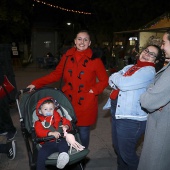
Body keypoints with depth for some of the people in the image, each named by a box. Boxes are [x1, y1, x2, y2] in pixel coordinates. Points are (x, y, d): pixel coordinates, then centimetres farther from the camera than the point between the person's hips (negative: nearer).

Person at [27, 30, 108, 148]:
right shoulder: (67, 57, 3)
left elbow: (104, 80, 2)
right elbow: (56, 74, 7)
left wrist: (94, 90, -13)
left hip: (86, 105, -2)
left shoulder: (95, 60, -4)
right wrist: (36, 84, 2)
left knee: (83, 132, 6)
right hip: (68, 102, 2)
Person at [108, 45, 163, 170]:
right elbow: (111, 79, 7)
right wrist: (118, 81, -14)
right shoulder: (129, 67, 13)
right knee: (118, 148, 22)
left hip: (131, 118, -8)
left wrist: (116, 77, -3)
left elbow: (124, 84, -23)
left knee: (127, 153, 4)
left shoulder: (149, 71, -14)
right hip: (117, 113, 8)